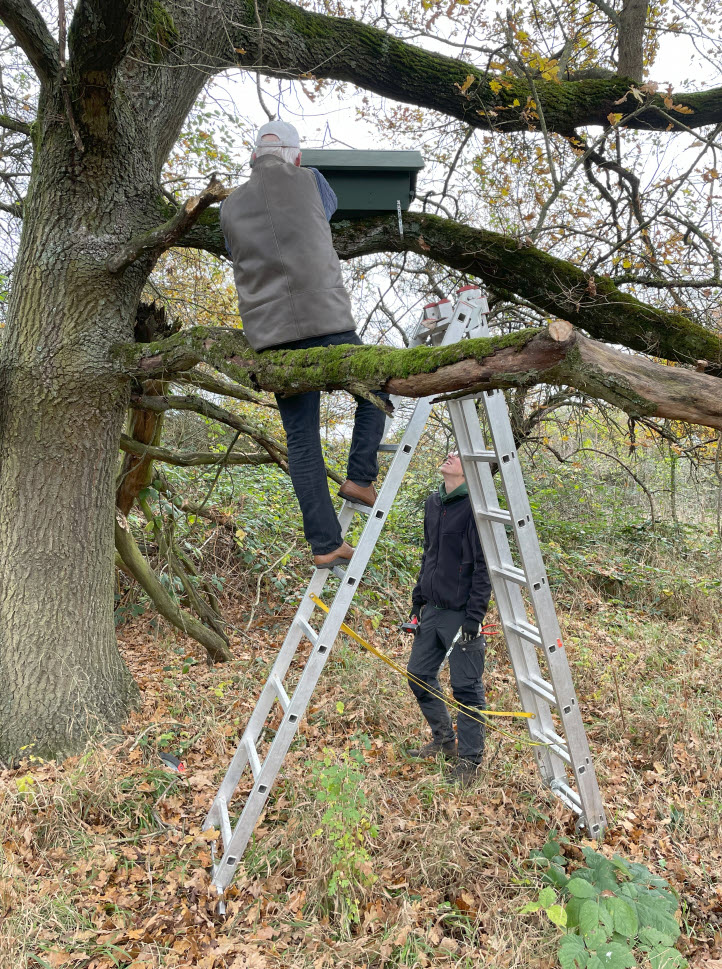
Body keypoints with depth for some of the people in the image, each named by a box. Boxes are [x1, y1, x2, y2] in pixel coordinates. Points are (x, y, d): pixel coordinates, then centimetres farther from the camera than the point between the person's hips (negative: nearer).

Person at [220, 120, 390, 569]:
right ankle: (360, 477, 8)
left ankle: (326, 544, 6)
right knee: (375, 390, 22)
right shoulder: (308, 180, 6)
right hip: (327, 322, -3)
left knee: (301, 439, 5)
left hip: (271, 337, 3)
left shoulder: (231, 208, 13)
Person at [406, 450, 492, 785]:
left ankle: (469, 760, 20)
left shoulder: (475, 506, -14)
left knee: (467, 688, 2)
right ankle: (444, 741, 35)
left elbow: (483, 566, -15)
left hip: (461, 614, -8)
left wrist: (474, 616, -18)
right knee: (419, 677, 14)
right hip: (432, 610, 8)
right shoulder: (433, 503, 10)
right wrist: (418, 599, 16)